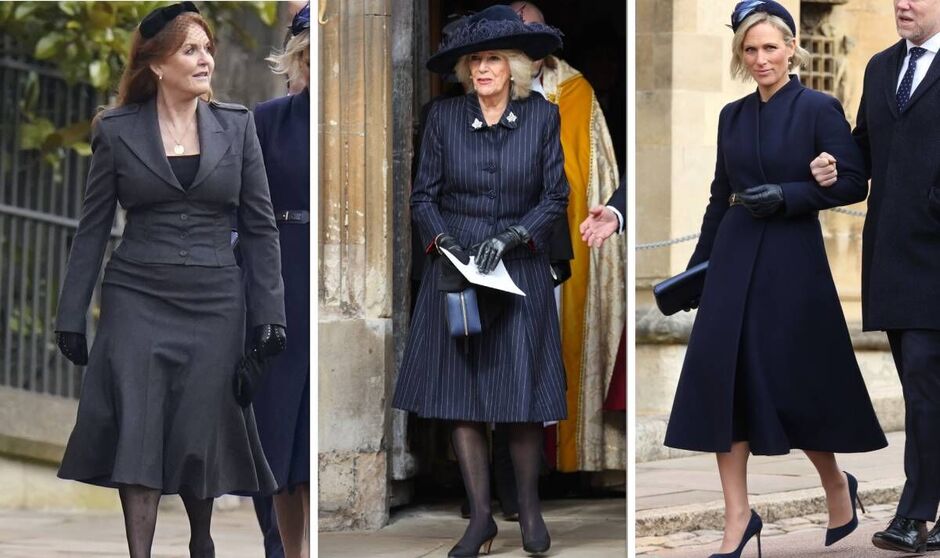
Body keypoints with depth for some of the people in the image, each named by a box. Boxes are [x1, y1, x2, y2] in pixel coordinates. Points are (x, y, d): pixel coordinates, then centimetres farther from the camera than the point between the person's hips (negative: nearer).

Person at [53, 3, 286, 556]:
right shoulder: (116, 130, 1)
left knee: (200, 429, 6)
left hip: (214, 300, 1)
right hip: (138, 297, -1)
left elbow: (261, 226, 5)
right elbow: (93, 229, 4)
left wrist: (270, 314, -2)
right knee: (137, 428, -7)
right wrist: (71, 316, 1)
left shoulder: (236, 125, 4)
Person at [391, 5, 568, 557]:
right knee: (461, 396, 0)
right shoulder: (445, 117, 1)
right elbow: (424, 196, 5)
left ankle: (530, 508, 18)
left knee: (523, 396, -1)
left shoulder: (542, 116, -1)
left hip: (520, 271, -1)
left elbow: (555, 196, 0)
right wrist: (443, 242, -12)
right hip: (456, 271, 1)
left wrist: (510, 237, -13)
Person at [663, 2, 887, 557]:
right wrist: (698, 263, 16)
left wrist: (787, 195, -19)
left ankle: (838, 486, 28)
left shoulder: (819, 109, -6)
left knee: (794, 382, 1)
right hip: (735, 259, 5)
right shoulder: (733, 115, 10)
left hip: (793, 260, -5)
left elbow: (853, 183, -9)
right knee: (722, 376, -3)